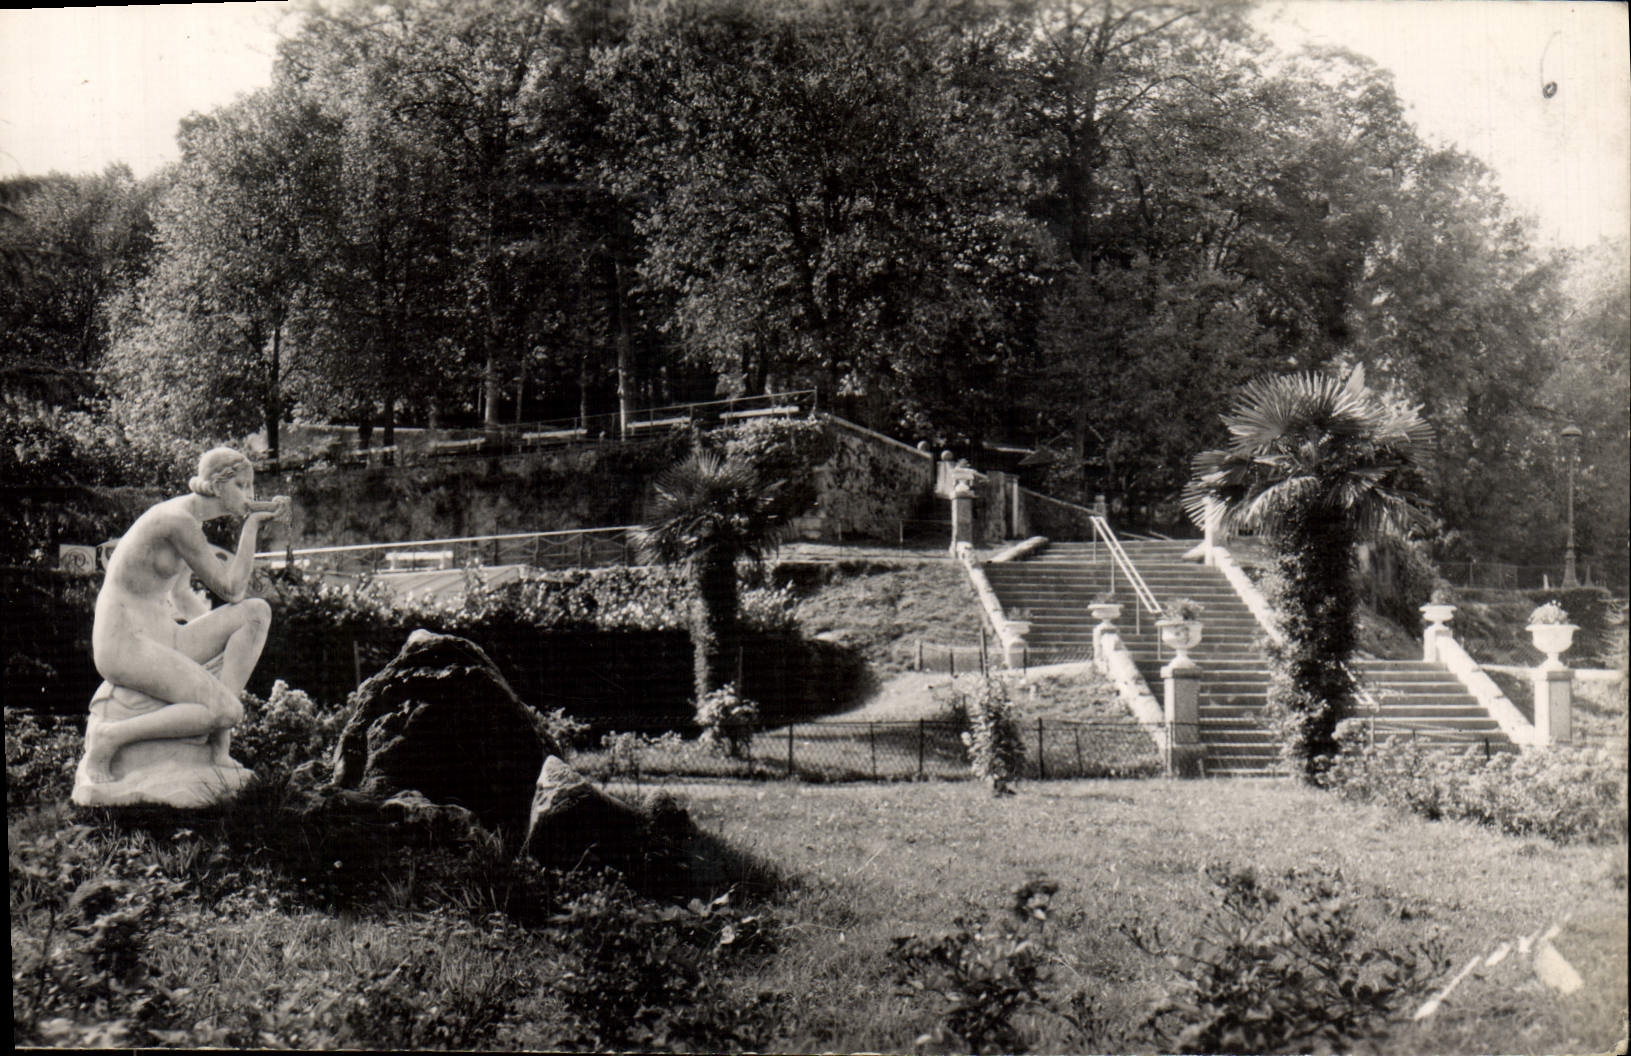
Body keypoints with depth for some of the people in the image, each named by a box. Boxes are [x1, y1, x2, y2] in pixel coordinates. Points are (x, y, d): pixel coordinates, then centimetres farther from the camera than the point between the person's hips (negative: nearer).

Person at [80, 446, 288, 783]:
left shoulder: (189, 518, 14)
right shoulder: (179, 520, -17)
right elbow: (232, 590, -13)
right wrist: (252, 525, -7)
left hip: (161, 641, 10)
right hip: (125, 646, -10)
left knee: (258, 612, -5)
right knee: (227, 710, -23)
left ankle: (219, 746, -7)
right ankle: (108, 738, -10)